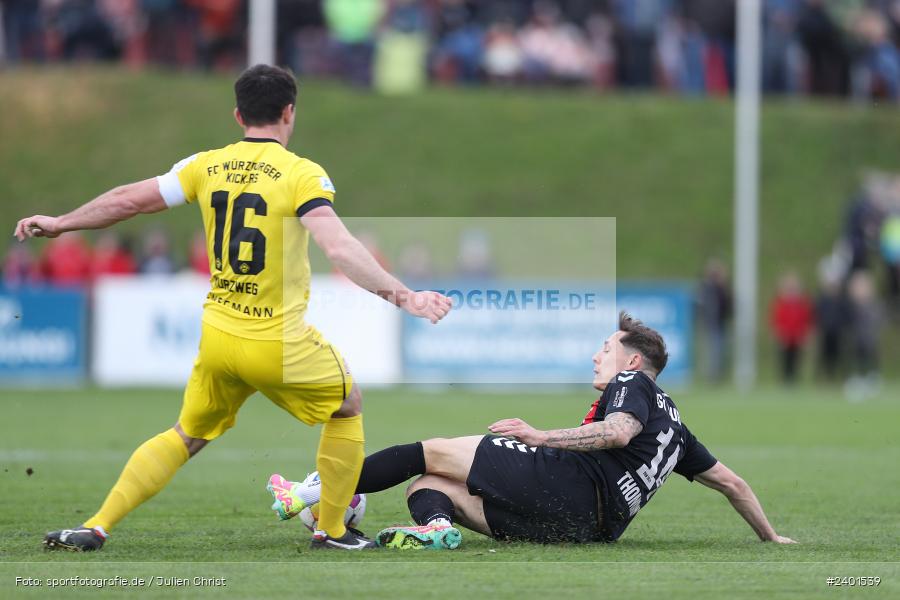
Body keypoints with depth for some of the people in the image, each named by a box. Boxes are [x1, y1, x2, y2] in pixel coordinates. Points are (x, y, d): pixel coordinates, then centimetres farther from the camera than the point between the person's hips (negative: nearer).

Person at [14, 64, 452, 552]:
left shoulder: (207, 166, 2)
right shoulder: (301, 174, -13)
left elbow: (127, 200, 8)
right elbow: (339, 248, -25)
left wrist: (59, 223, 22)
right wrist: (402, 296, -27)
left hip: (217, 339, 4)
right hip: (281, 344, -4)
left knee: (186, 436, 24)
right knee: (348, 406, 23)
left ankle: (95, 528, 15)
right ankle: (332, 530, 26)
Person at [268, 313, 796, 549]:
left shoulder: (634, 383, 8)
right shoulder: (673, 424, 34)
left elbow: (619, 432, -15)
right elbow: (729, 480, 32)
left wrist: (542, 436, -15)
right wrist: (771, 537, 40)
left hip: (569, 481, -8)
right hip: (588, 527, 8)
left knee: (432, 454, 1)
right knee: (427, 486, 7)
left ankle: (322, 494, -9)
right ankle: (435, 527, -29)